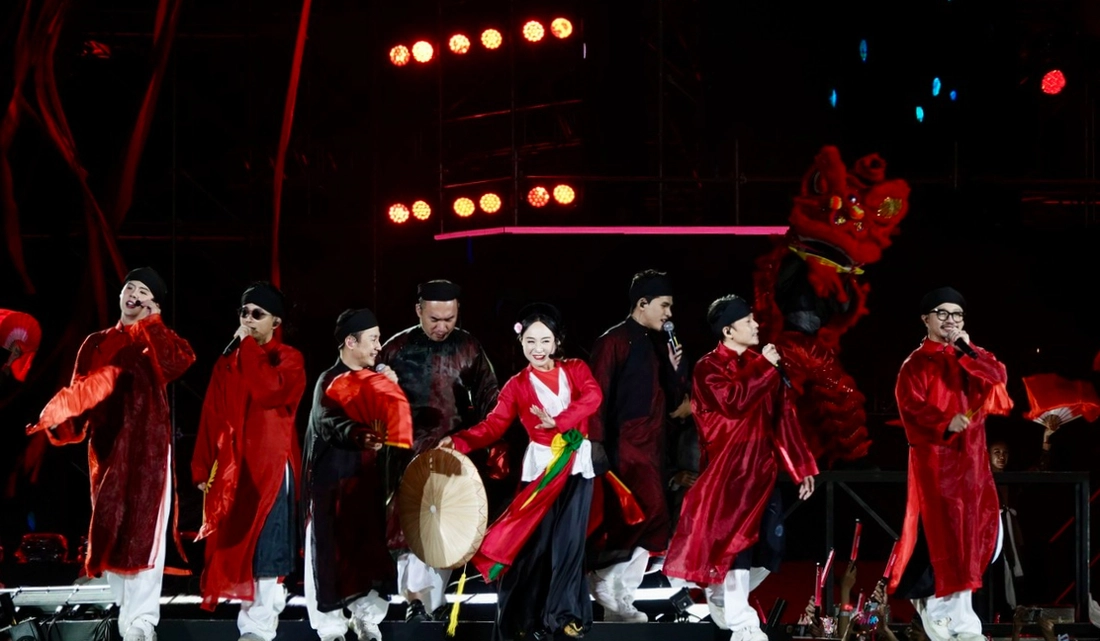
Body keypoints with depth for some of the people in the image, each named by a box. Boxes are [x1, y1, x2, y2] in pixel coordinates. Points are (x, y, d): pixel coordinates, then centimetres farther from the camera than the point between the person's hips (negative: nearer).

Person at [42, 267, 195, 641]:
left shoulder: (158, 342, 6)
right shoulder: (96, 345, 15)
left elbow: (179, 362, -18)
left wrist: (152, 321, -13)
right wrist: (64, 425, -9)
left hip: (147, 448, -4)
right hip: (106, 448, 4)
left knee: (142, 531, -9)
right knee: (108, 532, 5)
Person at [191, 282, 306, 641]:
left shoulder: (288, 360, 1)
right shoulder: (228, 362, 14)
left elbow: (268, 391, -21)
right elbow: (211, 417, 12)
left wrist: (249, 347, -11)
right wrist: (202, 467, 5)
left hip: (270, 466, -5)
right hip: (231, 467, 5)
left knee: (264, 547, -10)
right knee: (235, 545, 3)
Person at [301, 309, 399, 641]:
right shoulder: (329, 381, -10)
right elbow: (329, 423, -27)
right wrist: (359, 436, -46)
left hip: (367, 477, 6)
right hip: (332, 480, -6)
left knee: (370, 549, 7)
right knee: (332, 552, -3)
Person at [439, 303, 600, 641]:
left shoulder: (575, 369, 4)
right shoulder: (517, 385, 4)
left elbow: (593, 396, -14)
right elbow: (494, 425, -4)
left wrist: (558, 421, -28)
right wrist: (459, 441, -21)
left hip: (576, 465, 0)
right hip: (539, 467, 0)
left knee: (569, 540, 1)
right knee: (533, 542, -4)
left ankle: (565, 612, 10)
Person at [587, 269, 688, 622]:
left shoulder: (657, 345, 16)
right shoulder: (614, 342, -7)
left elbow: (671, 401, 20)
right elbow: (599, 395, -12)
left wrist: (675, 369, 3)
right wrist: (598, 444, -17)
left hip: (651, 447, 8)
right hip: (625, 445, -8)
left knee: (640, 530, 5)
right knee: (650, 511, -20)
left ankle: (619, 602, 9)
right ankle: (602, 575, -5)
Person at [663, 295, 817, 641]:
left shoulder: (763, 366, 14)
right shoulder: (709, 368, -3)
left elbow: (783, 418, 15)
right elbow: (733, 401, -22)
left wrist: (802, 468, 12)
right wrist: (763, 367, -13)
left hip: (761, 468, 6)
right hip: (728, 469, -6)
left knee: (769, 544, 2)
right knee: (735, 539, -13)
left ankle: (724, 599, 23)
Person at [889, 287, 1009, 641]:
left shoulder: (970, 358, 16)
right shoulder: (917, 363, -2)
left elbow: (998, 377, -1)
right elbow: (911, 406, -15)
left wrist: (967, 350, -9)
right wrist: (945, 423, -30)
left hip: (970, 456, 6)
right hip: (934, 455, -6)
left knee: (969, 527, 5)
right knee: (942, 530, -10)